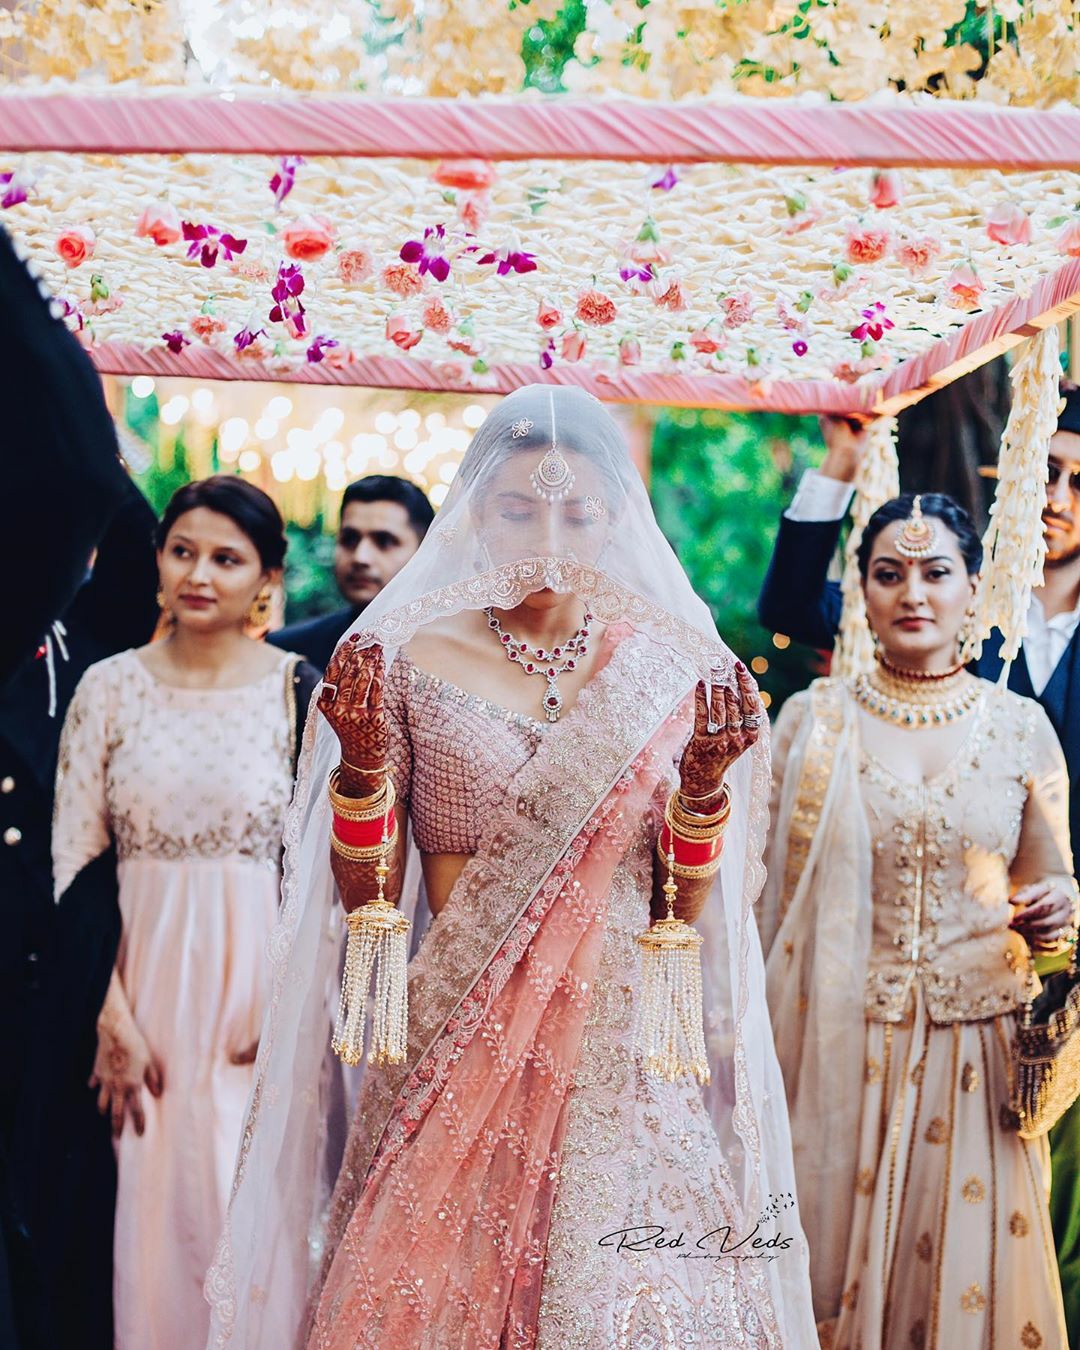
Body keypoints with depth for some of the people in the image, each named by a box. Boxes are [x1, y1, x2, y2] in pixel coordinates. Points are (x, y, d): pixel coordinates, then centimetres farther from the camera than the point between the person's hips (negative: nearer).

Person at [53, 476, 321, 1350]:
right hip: (145, 975, 1)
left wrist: (287, 1010, -10)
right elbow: (73, 864, 0)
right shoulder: (109, 688, 2)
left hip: (260, 975, -1)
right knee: (150, 1207, 7)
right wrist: (113, 1020, -6)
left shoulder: (298, 690, -2)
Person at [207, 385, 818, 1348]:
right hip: (455, 1049, 0)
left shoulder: (672, 672, 4)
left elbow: (689, 909, 4)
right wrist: (360, 760, -14)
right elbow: (369, 895, 1)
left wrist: (705, 781, -11)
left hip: (621, 1048, 1)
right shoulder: (412, 659, 1)